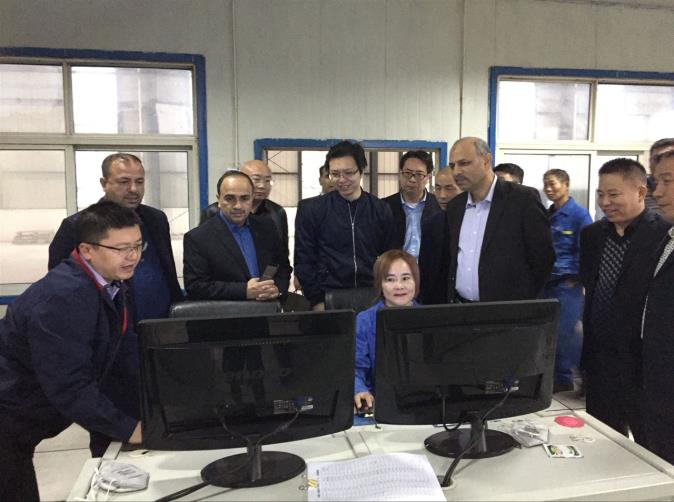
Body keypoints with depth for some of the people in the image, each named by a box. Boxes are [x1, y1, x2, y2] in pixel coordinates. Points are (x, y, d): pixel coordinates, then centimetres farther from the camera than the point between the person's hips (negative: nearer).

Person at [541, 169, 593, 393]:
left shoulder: (579, 214, -7)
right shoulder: (547, 215, 10)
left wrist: (576, 280, -10)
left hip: (568, 284, -6)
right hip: (547, 283, 6)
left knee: (569, 334, -5)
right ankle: (562, 379, 23)